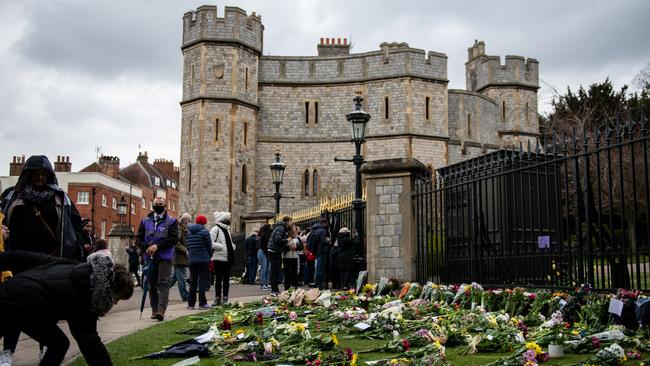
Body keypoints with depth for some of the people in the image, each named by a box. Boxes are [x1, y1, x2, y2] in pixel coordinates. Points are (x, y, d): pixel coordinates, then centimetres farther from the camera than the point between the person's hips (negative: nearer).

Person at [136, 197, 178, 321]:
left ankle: (161, 310, -17)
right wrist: (146, 248, -10)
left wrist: (157, 246, -15)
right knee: (152, 284, 9)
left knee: (163, 283, -11)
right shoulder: (145, 221, 12)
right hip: (149, 257, 4)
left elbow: (174, 238, -7)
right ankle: (154, 309, 17)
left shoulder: (171, 221, 2)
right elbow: (139, 238, 9)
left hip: (165, 257, -4)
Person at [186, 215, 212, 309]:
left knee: (193, 281, 11)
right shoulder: (204, 231, -8)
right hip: (203, 260, -5)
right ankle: (202, 303, -1)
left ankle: (191, 303, 13)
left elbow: (188, 246, 10)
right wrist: (209, 256, 12)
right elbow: (209, 246, -4)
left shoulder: (189, 232, 10)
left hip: (192, 260, 6)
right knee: (202, 281, -1)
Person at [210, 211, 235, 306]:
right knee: (218, 279, 1)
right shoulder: (215, 229, -8)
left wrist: (233, 246, 9)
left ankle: (225, 298, 15)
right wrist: (221, 247, -19)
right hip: (219, 258, -7)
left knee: (226, 279, 9)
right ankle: (217, 298, 8)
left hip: (228, 258, 7)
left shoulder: (226, 229, 18)